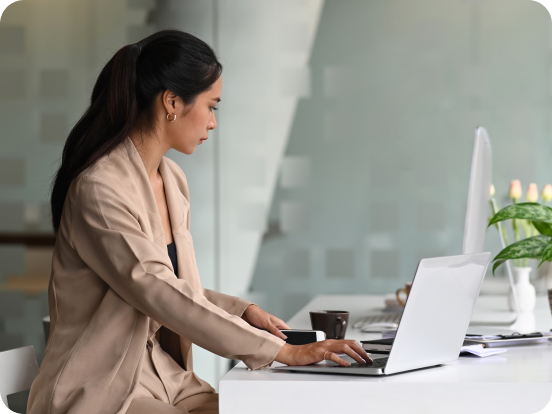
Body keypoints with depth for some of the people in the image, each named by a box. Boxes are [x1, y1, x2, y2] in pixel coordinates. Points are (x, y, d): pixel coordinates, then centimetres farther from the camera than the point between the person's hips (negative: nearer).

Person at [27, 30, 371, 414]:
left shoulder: (172, 180, 11)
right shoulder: (99, 190, -18)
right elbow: (160, 296, -25)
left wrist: (242, 309, 2)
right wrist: (281, 351, -25)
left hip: (169, 378, 8)